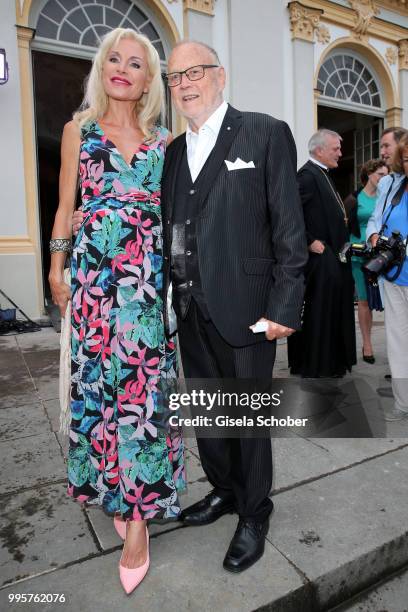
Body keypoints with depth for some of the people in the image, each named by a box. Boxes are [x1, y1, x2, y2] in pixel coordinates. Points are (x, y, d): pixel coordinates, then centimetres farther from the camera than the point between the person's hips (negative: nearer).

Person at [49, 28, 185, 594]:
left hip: (151, 274, 0)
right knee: (100, 378, 4)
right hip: (96, 274, 0)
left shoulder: (163, 140, 13)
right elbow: (66, 206, 9)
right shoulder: (78, 130, 11)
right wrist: (57, 268, 5)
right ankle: (118, 490, 26)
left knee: (143, 382, -3)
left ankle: (136, 510, 9)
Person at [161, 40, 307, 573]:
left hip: (244, 309, -5)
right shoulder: (175, 150, 15)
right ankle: (224, 490, 42)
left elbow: (289, 227, -8)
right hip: (191, 311, 6)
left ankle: (254, 515, 33)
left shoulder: (267, 134, -2)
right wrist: (171, 297, 6)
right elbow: (171, 228, 12)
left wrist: (284, 306, -14)